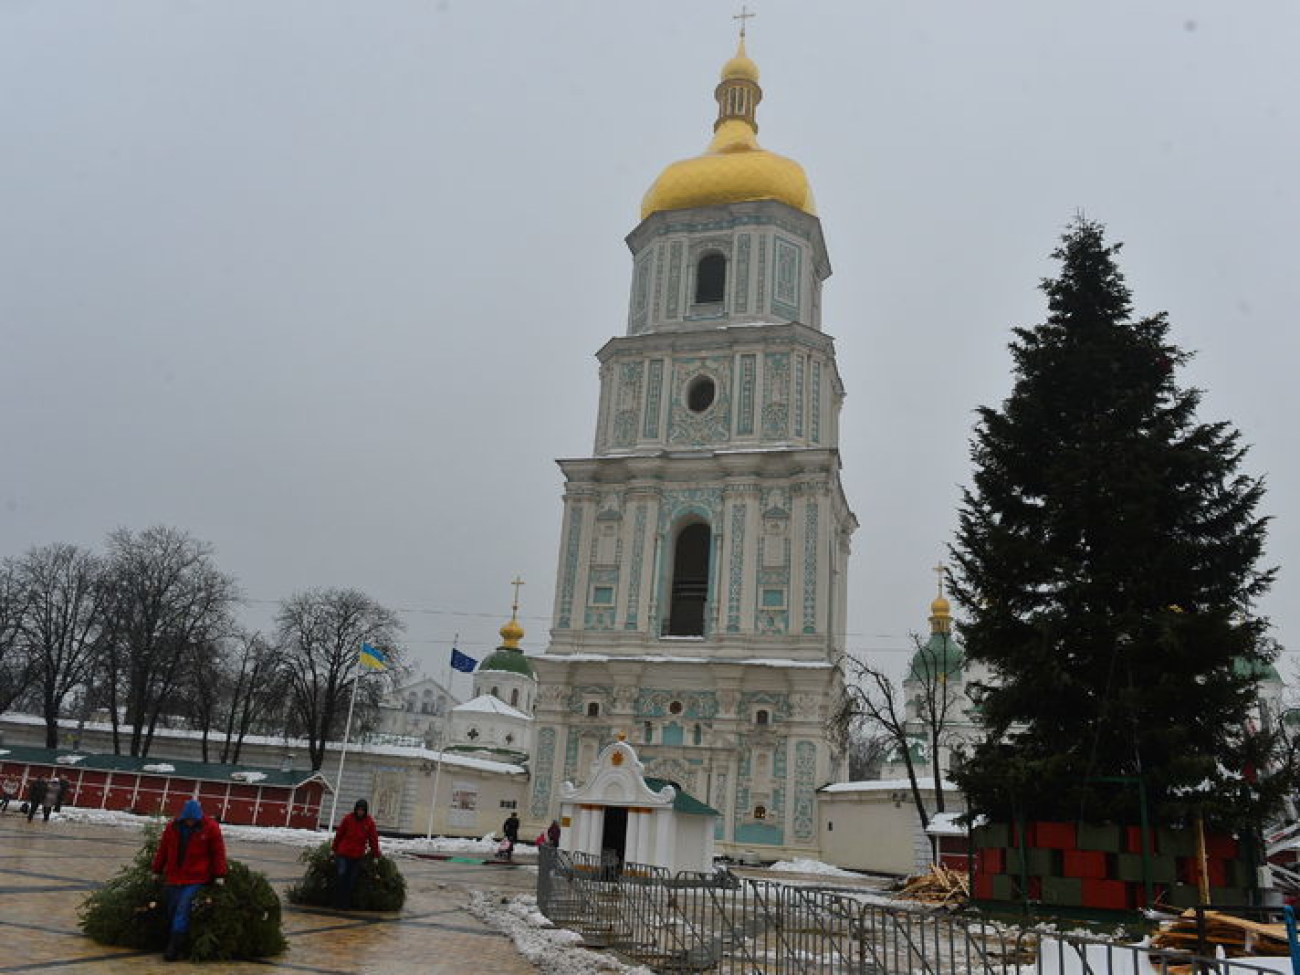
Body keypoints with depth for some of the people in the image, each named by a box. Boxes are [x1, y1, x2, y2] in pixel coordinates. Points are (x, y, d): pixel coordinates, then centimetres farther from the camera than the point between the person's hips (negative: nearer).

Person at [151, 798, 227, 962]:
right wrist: (157, 871, 16)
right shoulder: (173, 827, 1)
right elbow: (163, 850, 11)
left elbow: (218, 852, -4)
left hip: (196, 879, -4)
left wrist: (219, 875, -5)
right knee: (171, 911, 7)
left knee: (182, 910, -11)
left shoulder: (210, 827, -7)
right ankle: (171, 944, 19)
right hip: (173, 878, 4)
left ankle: (174, 947, -8)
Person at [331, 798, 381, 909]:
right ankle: (338, 902, 2)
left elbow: (373, 839, 3)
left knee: (351, 880, 5)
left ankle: (346, 903, 13)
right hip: (343, 853, -1)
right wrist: (334, 848, 6)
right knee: (341, 875, -9)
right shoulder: (348, 818, -5)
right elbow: (339, 834, 2)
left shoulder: (369, 822, -1)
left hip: (357, 855, 1)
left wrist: (377, 854, 4)